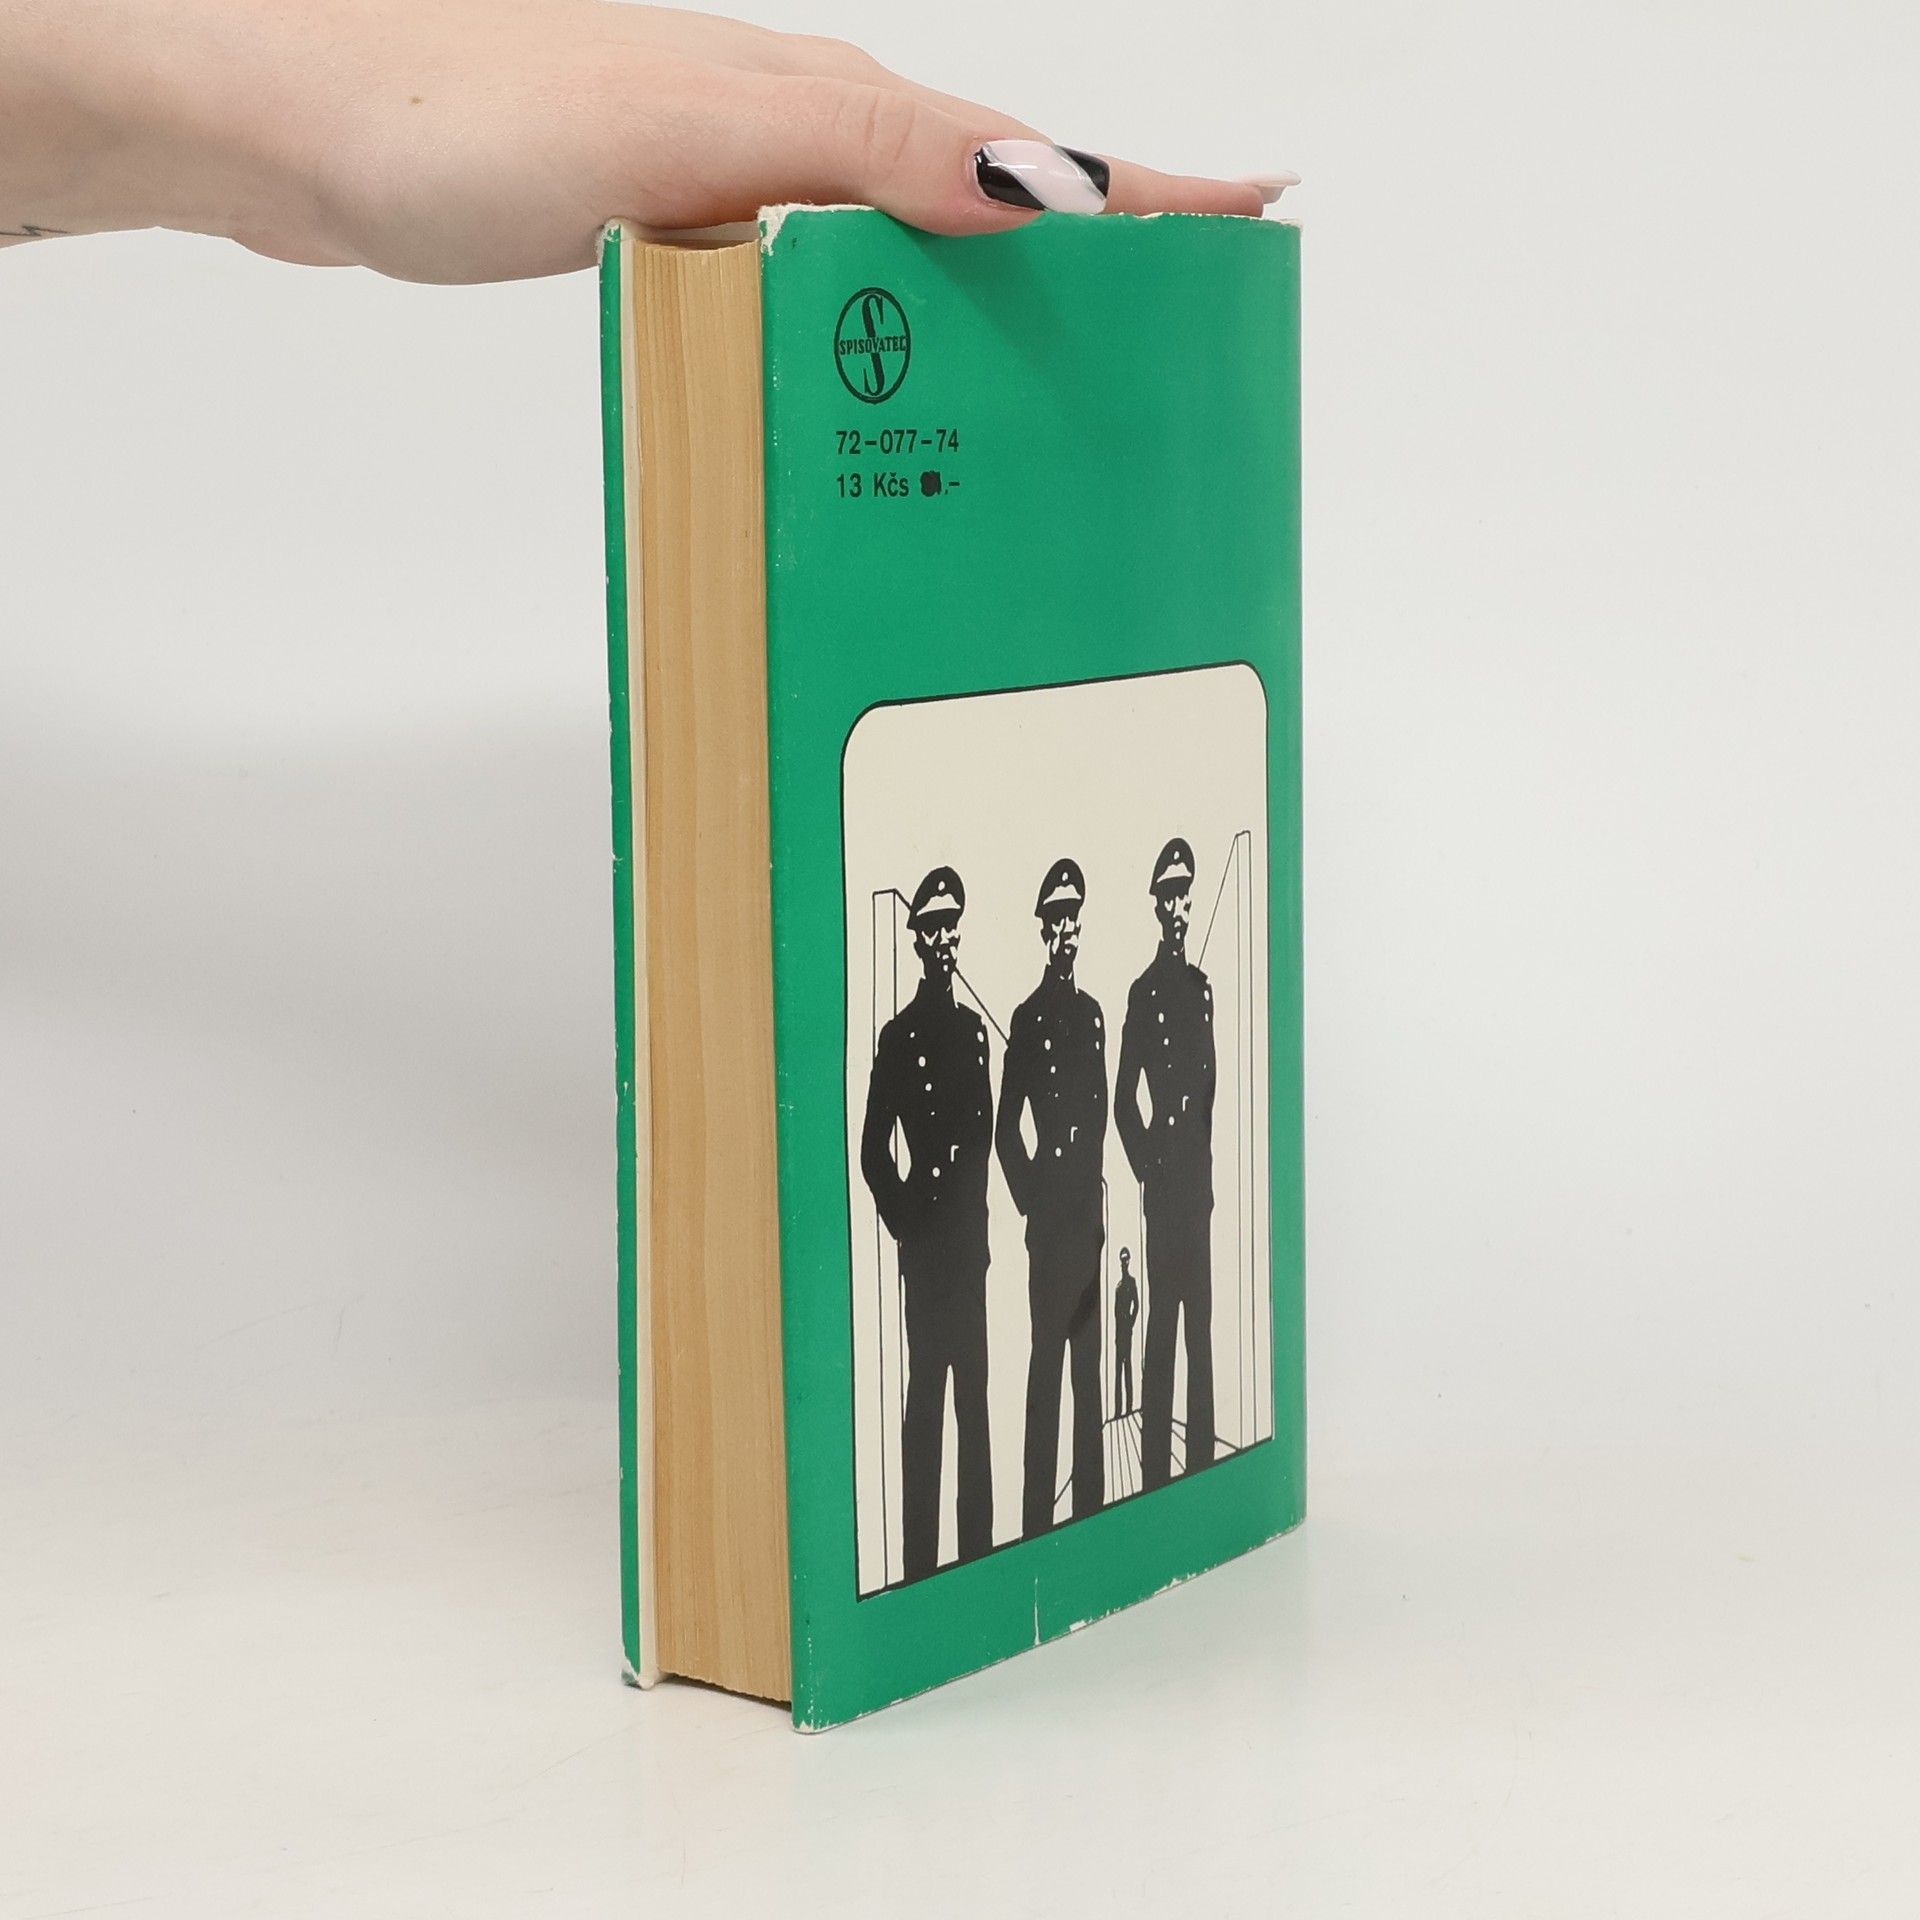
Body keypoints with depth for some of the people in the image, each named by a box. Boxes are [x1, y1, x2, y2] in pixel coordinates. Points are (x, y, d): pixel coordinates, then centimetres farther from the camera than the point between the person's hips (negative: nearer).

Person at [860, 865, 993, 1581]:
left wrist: (976, 1213, 9)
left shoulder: (974, 1029, 12)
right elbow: (874, 1152, -7)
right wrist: (906, 1221, -8)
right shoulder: (897, 1037, -7)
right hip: (925, 1240, -6)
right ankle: (920, 1556, -1)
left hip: (969, 1234, 6)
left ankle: (977, 1545, 16)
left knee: (973, 1388, 9)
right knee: (925, 1390, -4)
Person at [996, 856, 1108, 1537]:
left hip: (1087, 1207, 6)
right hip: (1049, 1211, -6)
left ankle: (1090, 1500, 17)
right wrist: (1030, 1200, -8)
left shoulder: (1092, 1014, 13)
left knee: (1089, 1355, 10)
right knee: (1047, 1353, -7)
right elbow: (1006, 1128, -7)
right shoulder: (1027, 1018, -6)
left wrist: (1095, 1191, 12)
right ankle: (1037, 1514, -4)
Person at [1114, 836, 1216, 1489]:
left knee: (1201, 1321, 10)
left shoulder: (1200, 987, 13)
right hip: (1164, 1179, -7)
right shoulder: (1144, 993, -7)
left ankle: (1201, 1458, 16)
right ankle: (1156, 1468, -2)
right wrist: (1147, 1165, -8)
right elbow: (1124, 1100, -8)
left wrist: (1205, 1163, 15)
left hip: (1197, 1175, 7)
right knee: (1162, 1322, -5)